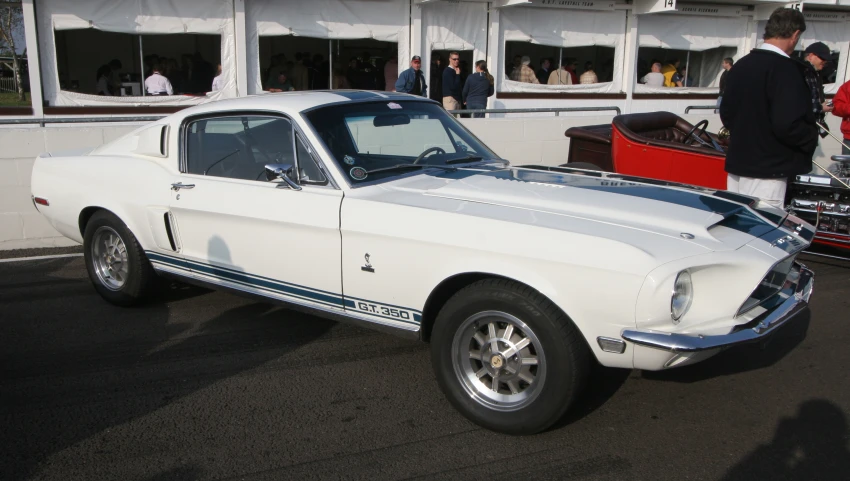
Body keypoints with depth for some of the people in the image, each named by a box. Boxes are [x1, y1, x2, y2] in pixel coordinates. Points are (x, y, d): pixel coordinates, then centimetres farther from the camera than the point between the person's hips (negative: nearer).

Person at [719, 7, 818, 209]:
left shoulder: (741, 65, 8)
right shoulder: (786, 69, -16)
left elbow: (726, 112, 16)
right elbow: (788, 124, -24)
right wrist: (812, 138, -6)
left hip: (737, 163, 8)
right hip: (766, 171, -8)